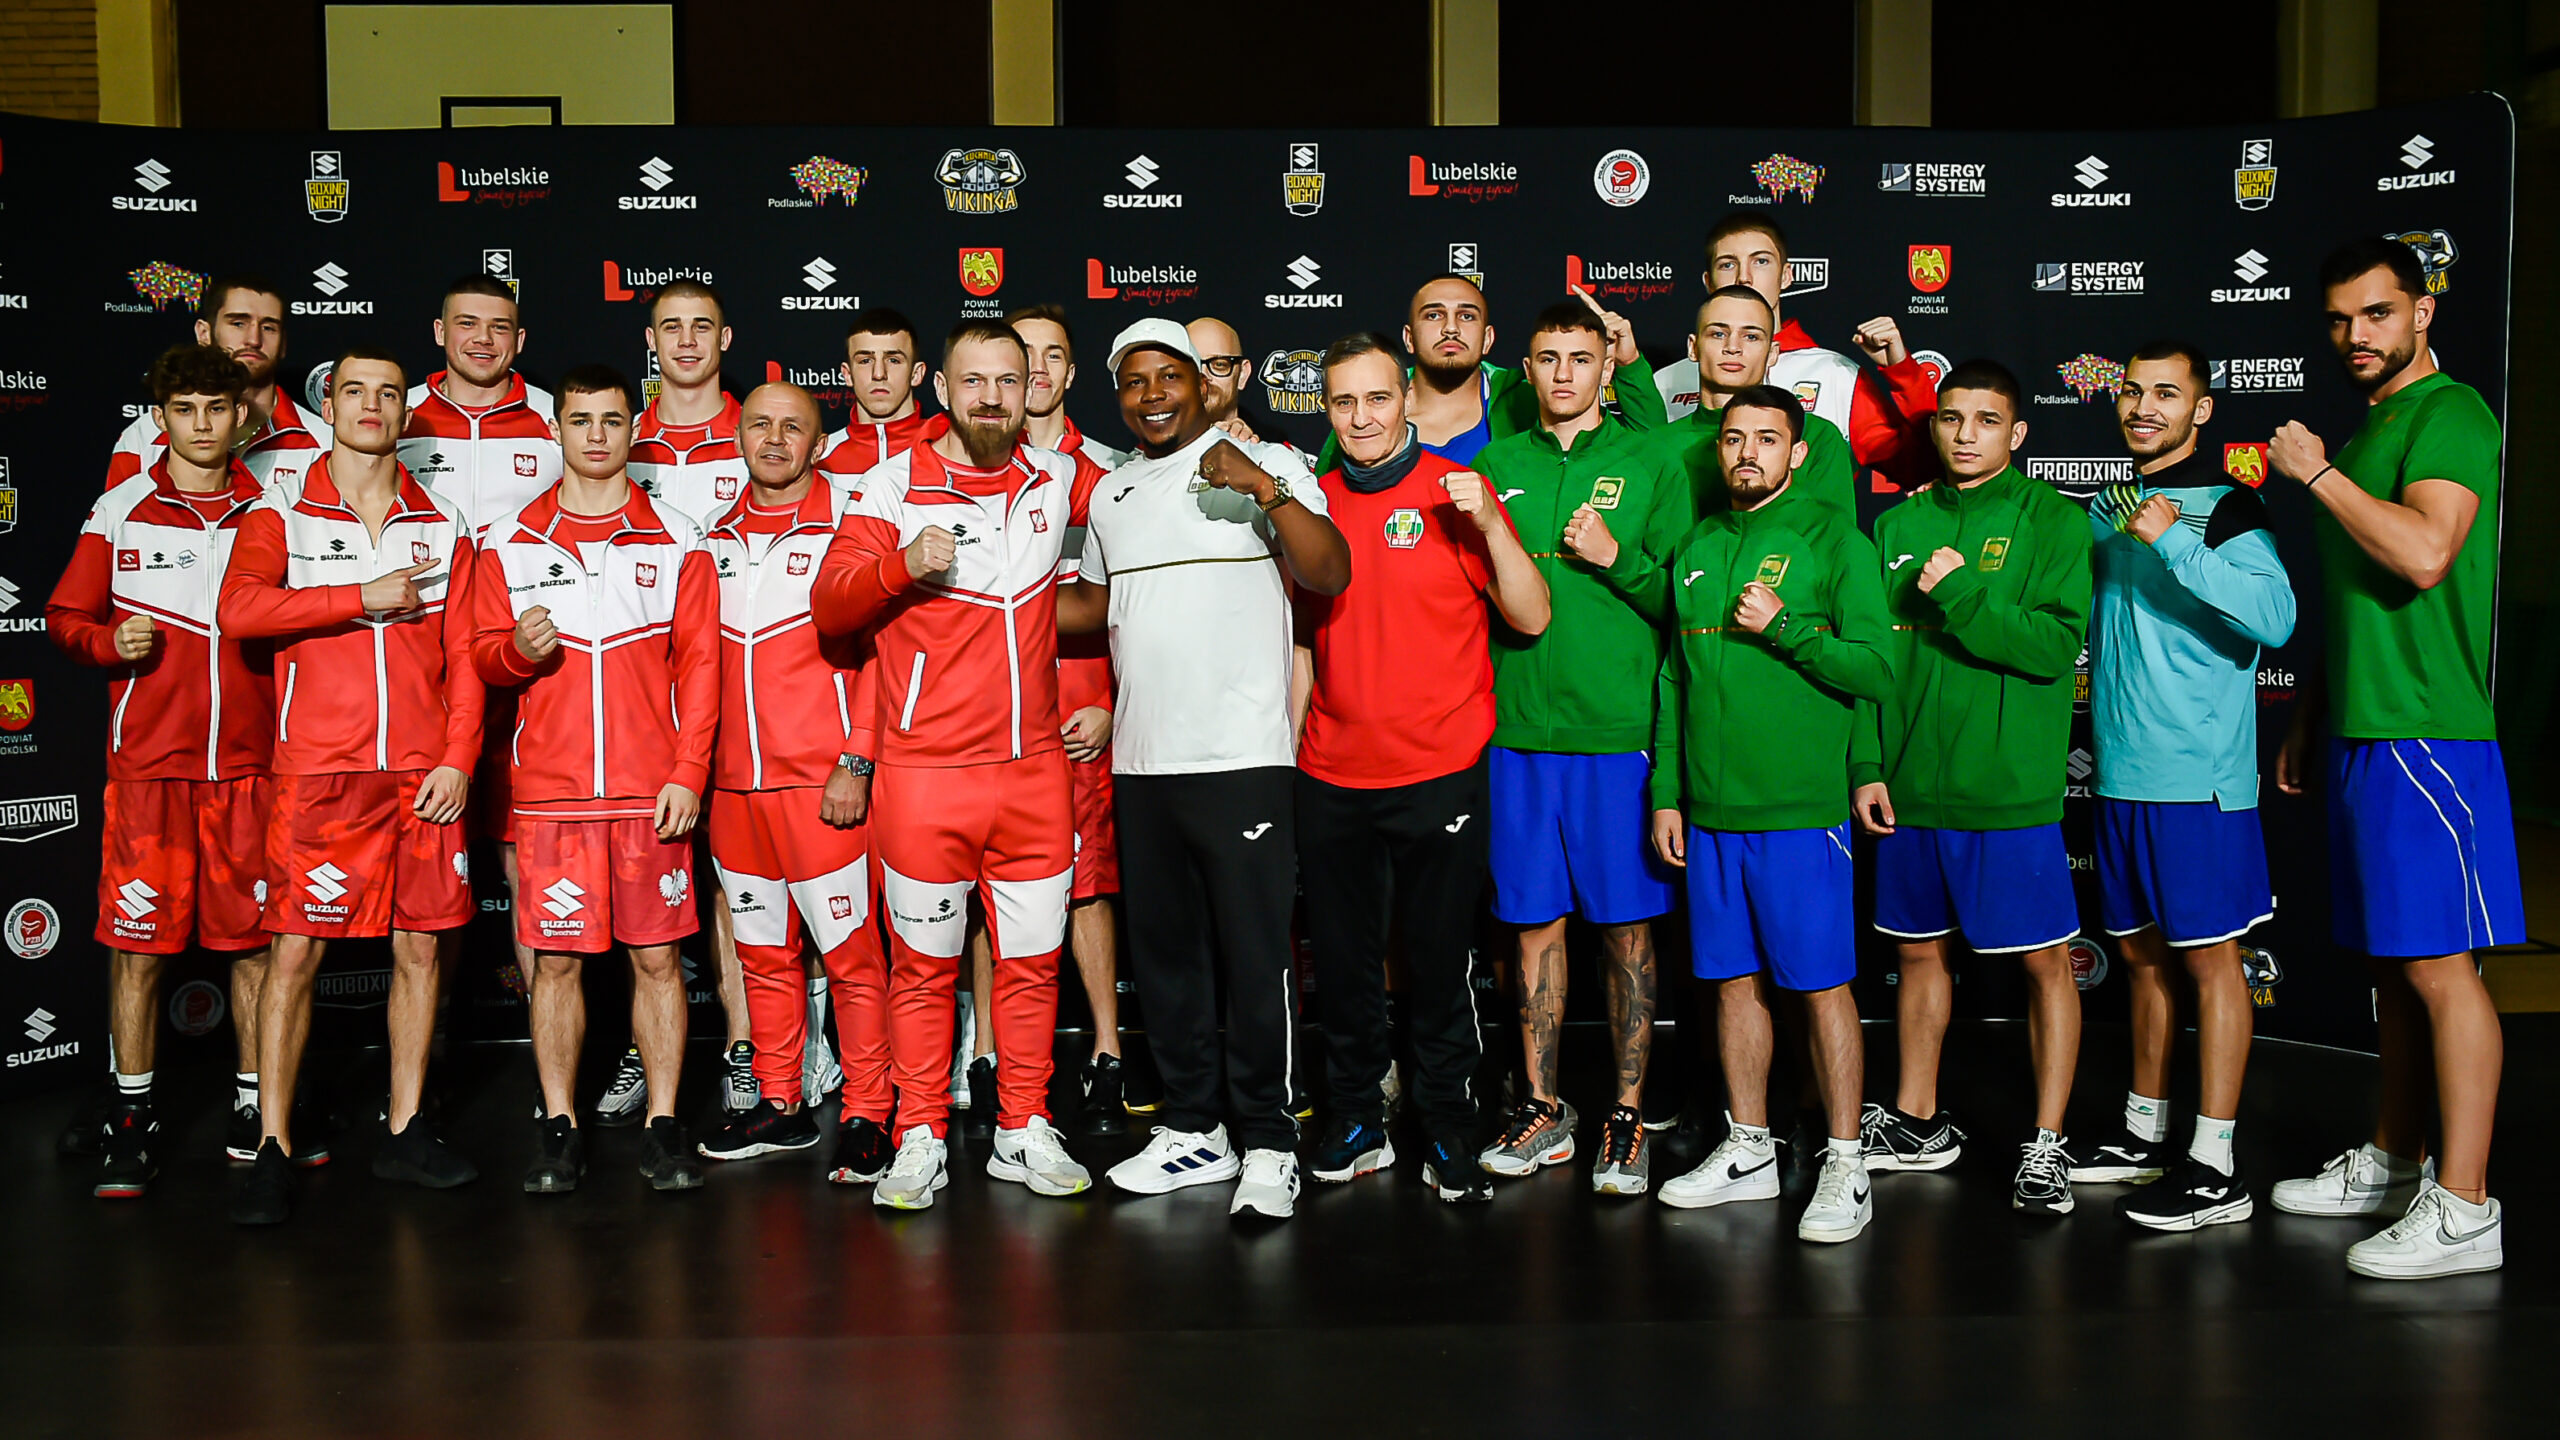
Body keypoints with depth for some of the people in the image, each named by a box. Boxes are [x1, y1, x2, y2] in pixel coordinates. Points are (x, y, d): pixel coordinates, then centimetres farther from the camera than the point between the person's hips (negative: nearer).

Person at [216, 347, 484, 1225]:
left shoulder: (441, 526, 13)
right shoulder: (281, 516, 5)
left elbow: (462, 657, 9)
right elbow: (240, 609, -14)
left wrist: (458, 760, -2)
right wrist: (365, 598, -14)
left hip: (424, 773, 3)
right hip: (319, 769, -3)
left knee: (420, 947, 5)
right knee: (296, 949, -4)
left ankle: (404, 1134, 16)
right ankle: (272, 1147, 4)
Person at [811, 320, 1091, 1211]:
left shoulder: (1057, 479, 9)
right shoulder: (895, 485, -1)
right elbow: (830, 605, -6)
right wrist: (903, 564, -21)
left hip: (1035, 767, 3)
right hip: (927, 771, -3)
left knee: (1033, 959, 8)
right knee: (923, 963, 4)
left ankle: (1024, 1133, 21)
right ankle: (921, 1139, 15)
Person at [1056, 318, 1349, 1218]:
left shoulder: (1265, 464, 0)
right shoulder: (1112, 494, 18)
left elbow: (1330, 575, -11)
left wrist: (1267, 490, -21)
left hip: (1240, 757, -6)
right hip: (1141, 763, 6)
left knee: (1256, 957, -5)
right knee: (1164, 956, 12)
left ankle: (1268, 1143, 6)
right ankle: (1193, 1129, 24)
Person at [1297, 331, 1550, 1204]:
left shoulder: (1454, 492, -4)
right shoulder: (1314, 502, 7)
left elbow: (1531, 619, -8)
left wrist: (1490, 525, -21)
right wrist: (1289, 736, 11)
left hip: (1438, 773, -3)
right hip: (1331, 777, 4)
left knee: (1441, 963, 4)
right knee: (1342, 962, 11)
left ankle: (1450, 1131, 16)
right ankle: (1355, 1116, 27)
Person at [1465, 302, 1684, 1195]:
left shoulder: (1647, 465, 3)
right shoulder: (1494, 467, 10)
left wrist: (1616, 559, -13)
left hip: (1621, 729, -2)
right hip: (1519, 728, 3)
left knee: (1626, 925, 3)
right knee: (1536, 920, 9)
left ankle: (1626, 1117, 12)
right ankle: (1543, 1108, 20)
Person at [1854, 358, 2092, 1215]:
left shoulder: (2052, 520, -3)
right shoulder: (1900, 525, 10)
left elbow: (2057, 644, -15)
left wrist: (1959, 592, -19)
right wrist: (1866, 766, 5)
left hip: (2011, 787, -5)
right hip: (1909, 785, 5)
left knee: (2045, 961, 0)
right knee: (1919, 950, 15)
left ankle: (2047, 1145, 10)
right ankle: (1917, 1123, 29)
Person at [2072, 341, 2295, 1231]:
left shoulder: (2226, 508, -7)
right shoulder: (2107, 509, 14)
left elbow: (2275, 617, -23)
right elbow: (2084, 620, 30)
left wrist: (2172, 542, -24)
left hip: (2196, 778, -7)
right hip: (2121, 773, 7)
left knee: (2207, 957, -3)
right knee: (2143, 954, 15)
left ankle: (2215, 1170, 1)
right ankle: (2145, 1136, 26)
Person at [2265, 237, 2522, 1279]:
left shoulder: (2449, 414, -9)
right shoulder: (2371, 427, 20)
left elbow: (2424, 553, -26)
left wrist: (2316, 473, -15)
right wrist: (2312, 718, 24)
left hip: (2426, 735, -9)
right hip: (2364, 734, 9)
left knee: (2439, 966, -7)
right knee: (2393, 962, 15)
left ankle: (2463, 1209, -3)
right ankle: (2393, 1163, 25)